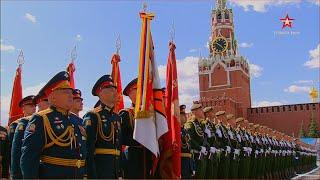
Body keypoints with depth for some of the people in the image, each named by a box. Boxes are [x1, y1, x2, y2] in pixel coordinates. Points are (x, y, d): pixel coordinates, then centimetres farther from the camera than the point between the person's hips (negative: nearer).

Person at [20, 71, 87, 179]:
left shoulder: (77, 121, 14)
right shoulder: (40, 120, -6)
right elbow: (28, 157, -13)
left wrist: (85, 175, 14)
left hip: (80, 175, 7)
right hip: (51, 175, -6)